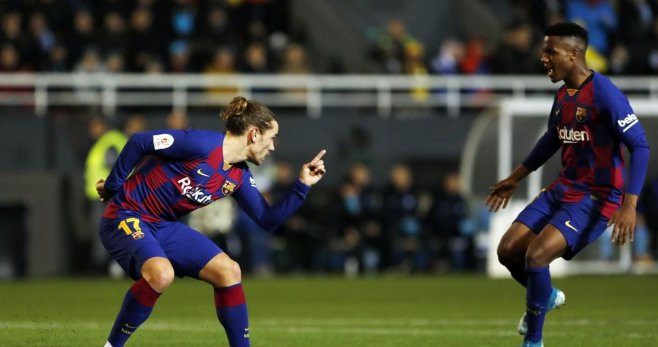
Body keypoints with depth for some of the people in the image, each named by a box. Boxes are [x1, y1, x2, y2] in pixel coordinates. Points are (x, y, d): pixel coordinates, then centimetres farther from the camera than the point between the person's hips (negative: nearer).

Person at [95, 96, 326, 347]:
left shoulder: (239, 177, 5)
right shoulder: (203, 145, -22)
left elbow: (268, 220, 9)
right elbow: (138, 142, -20)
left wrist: (302, 186, 0)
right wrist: (113, 187, -11)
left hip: (164, 227, 9)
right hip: (126, 217, -9)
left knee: (228, 271, -1)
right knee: (162, 273, -35)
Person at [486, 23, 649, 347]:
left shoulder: (605, 94, -20)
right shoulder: (563, 95, 6)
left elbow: (640, 147, -21)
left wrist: (629, 205, -29)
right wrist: (514, 179, 30)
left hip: (597, 197, -8)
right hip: (562, 189, 8)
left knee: (536, 254, -22)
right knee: (508, 250, 2)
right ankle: (547, 296, 31)